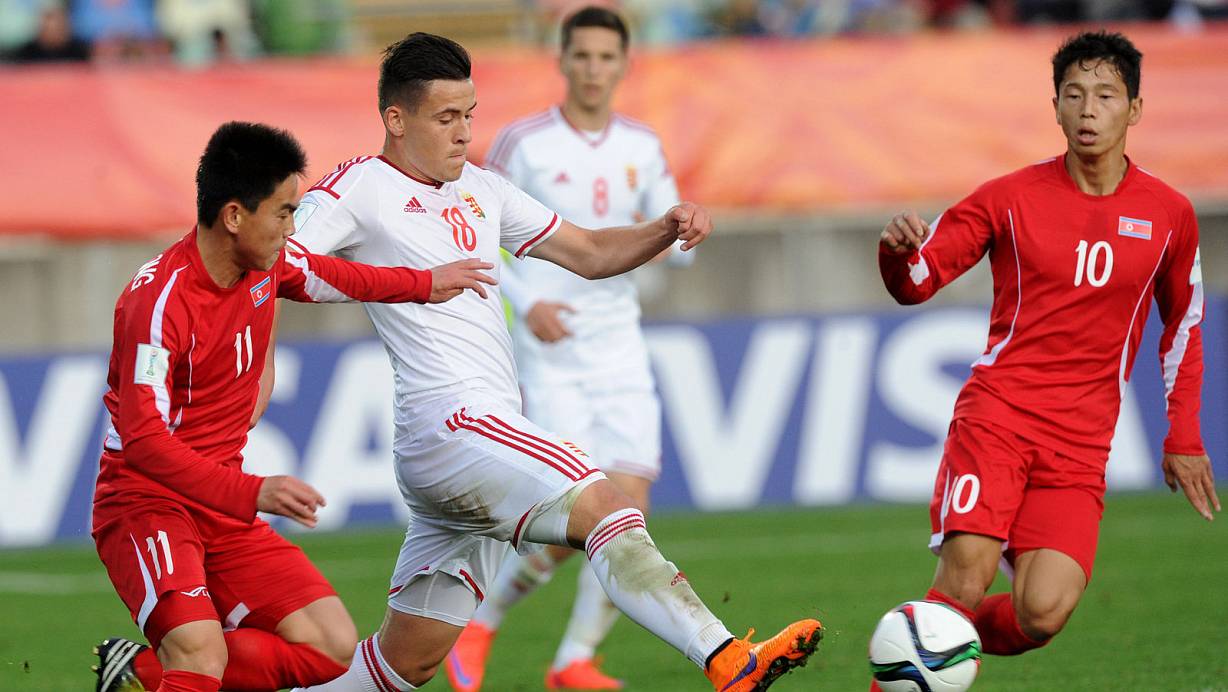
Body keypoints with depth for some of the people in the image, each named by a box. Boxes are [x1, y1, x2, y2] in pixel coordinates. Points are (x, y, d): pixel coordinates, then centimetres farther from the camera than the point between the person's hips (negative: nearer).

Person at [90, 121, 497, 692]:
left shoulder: (269, 264, 2)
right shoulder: (158, 302, -23)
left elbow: (320, 277, 29)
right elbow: (144, 441, -30)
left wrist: (423, 284, 35)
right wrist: (251, 493, -38)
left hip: (224, 513, 9)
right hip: (145, 502, -9)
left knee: (332, 646, -4)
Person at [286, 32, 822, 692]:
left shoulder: (478, 188, 22)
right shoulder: (358, 187, -2)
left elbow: (589, 253, 26)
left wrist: (667, 229, 5)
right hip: (453, 423, -9)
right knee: (605, 507, -28)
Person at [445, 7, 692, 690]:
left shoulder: (642, 146, 8)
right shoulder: (523, 143, -5)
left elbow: (681, 245, 12)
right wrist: (525, 303, -19)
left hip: (620, 347, 5)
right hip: (549, 354, -5)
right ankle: (479, 626, 11)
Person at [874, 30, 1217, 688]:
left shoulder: (1168, 215, 7)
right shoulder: (1011, 198, 2)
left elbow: (1183, 323, 21)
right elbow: (917, 283, 6)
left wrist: (1183, 438, 16)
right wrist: (898, 252, -18)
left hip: (1080, 446, 2)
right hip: (996, 414, -2)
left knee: (1043, 614, -16)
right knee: (964, 587, -21)